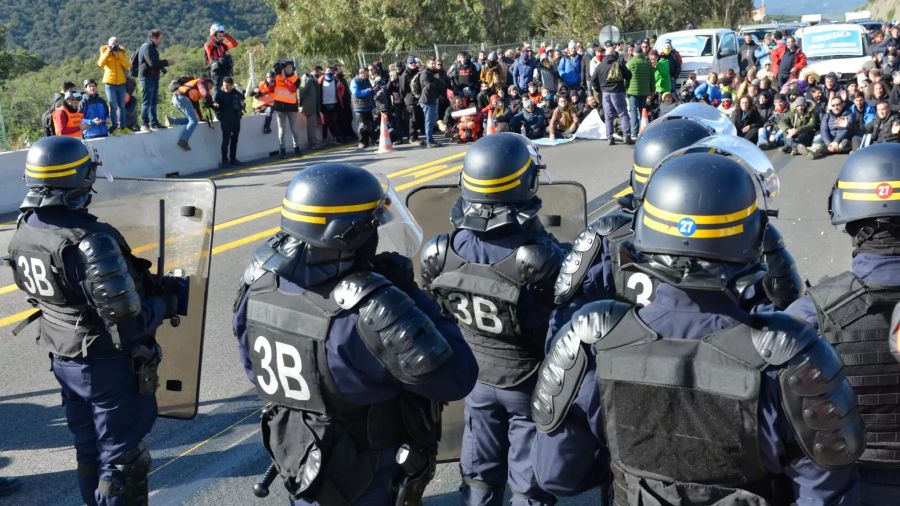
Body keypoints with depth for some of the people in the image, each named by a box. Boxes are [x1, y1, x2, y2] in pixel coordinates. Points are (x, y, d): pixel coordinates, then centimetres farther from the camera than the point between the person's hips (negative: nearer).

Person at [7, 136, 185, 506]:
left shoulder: (24, 231, -3)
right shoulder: (89, 241, -29)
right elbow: (128, 323, -28)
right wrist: (168, 301, -8)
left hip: (63, 359, 8)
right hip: (111, 365, -8)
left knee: (88, 450, 23)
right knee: (122, 460, 7)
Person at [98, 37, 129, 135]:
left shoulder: (122, 53, 6)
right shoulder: (105, 53, 3)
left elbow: (127, 65, -8)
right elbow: (100, 64, -15)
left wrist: (119, 56, -15)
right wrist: (107, 52, -16)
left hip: (121, 83, 3)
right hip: (110, 83, -3)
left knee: (121, 106, 8)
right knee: (113, 106, -8)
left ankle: (122, 127, 16)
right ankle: (114, 128, -6)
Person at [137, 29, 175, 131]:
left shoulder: (153, 47, 18)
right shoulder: (147, 47, -13)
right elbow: (152, 62, -22)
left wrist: (162, 69, 6)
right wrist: (167, 62, -16)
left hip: (154, 77, 10)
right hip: (147, 77, -10)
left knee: (154, 102, 13)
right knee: (147, 101, -7)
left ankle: (154, 123, 19)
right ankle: (144, 124, -4)